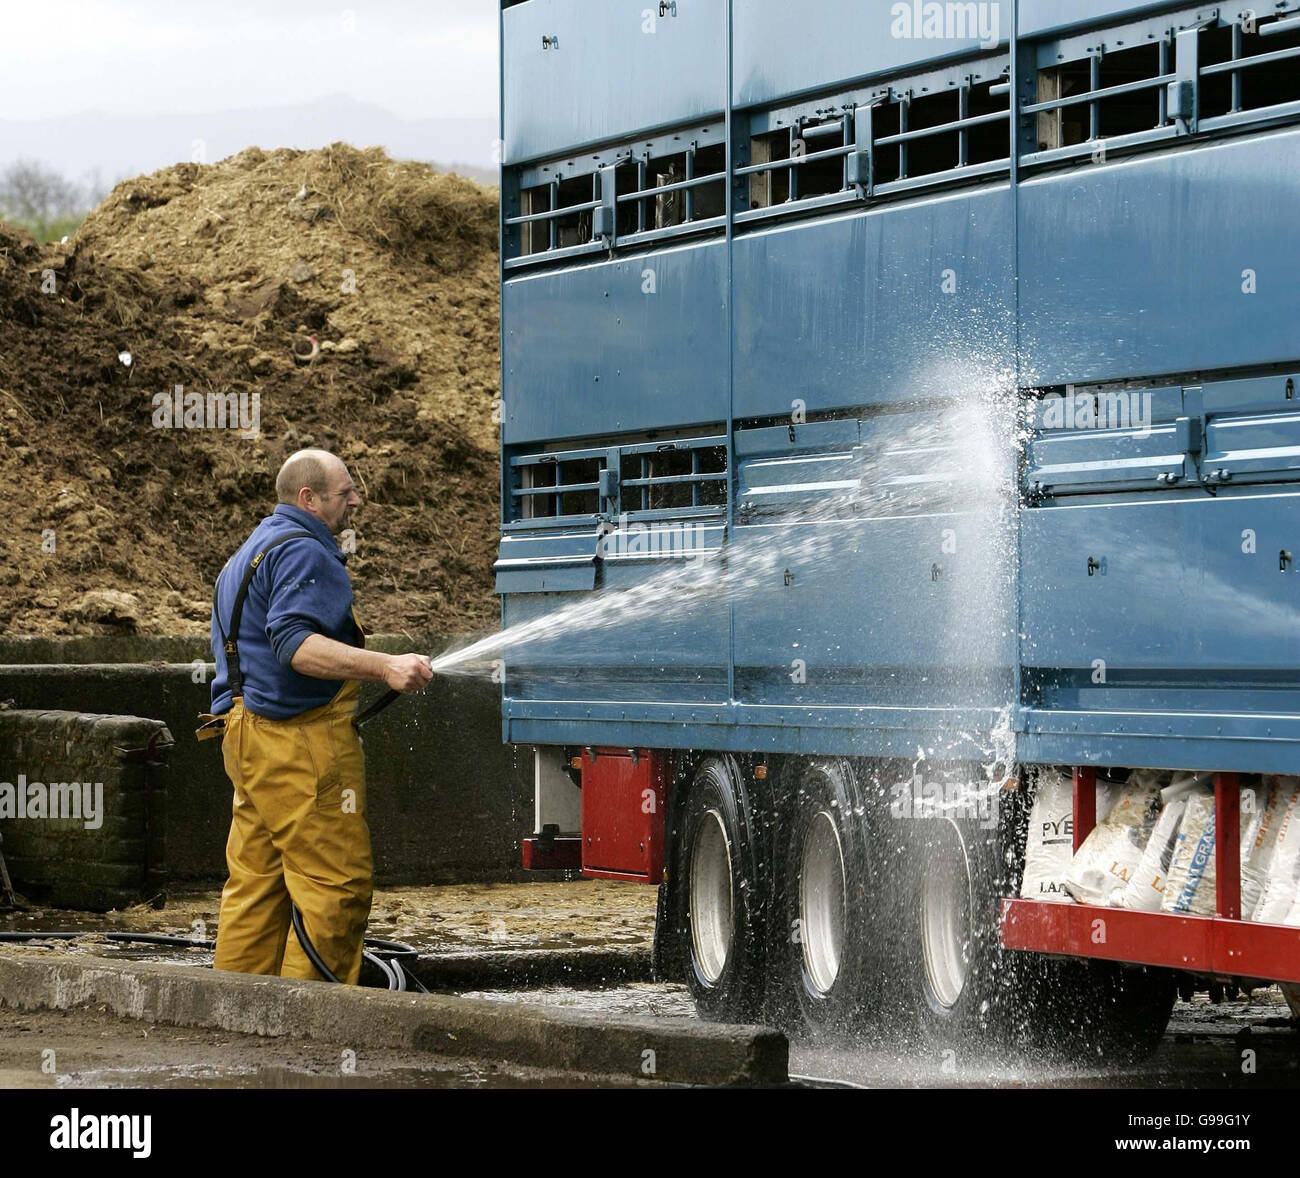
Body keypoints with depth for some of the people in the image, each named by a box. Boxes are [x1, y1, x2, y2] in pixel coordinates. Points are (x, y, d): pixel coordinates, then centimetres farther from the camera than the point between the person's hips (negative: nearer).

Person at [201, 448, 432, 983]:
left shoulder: (247, 555, 25)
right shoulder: (303, 552, -10)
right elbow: (295, 644, -24)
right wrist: (384, 666, -30)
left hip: (249, 736, 11)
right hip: (300, 742, -11)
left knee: (254, 883, 9)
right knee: (338, 883, -9)